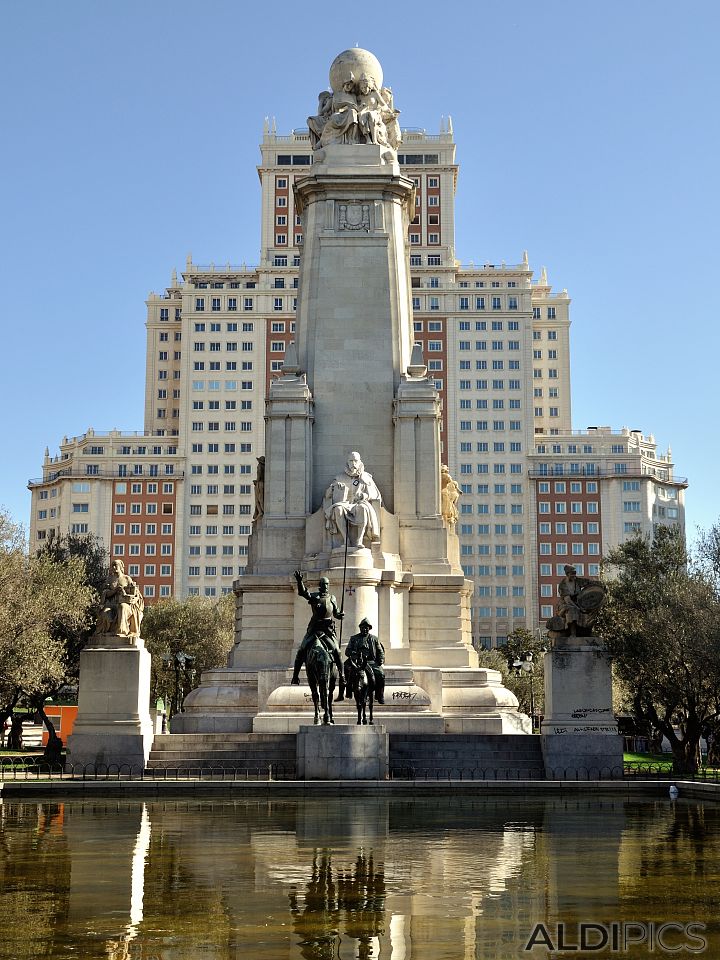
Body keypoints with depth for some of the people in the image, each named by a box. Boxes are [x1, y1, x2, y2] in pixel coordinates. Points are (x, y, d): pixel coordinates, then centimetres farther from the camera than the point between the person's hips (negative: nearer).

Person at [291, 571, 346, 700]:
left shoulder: (332, 598, 13)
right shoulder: (314, 596, 3)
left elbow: (335, 613, 22)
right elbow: (302, 593, -16)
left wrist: (340, 615, -1)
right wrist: (299, 582, -34)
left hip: (328, 629, 1)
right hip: (314, 629, -1)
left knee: (337, 653, -9)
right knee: (301, 651, -7)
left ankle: (342, 678, -2)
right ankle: (295, 676, 2)